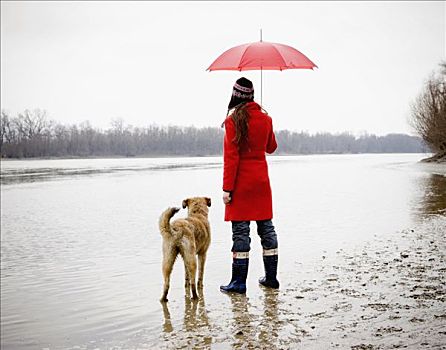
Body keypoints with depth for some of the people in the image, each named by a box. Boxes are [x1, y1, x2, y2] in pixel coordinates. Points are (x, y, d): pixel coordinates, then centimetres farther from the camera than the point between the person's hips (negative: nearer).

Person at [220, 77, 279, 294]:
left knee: (240, 230, -3)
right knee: (266, 227, 11)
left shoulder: (234, 121, -11)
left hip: (241, 182, -5)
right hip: (261, 180, 6)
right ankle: (271, 277, 18)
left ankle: (239, 282, 0)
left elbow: (231, 157, -15)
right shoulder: (265, 119, 5)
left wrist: (227, 188, -13)